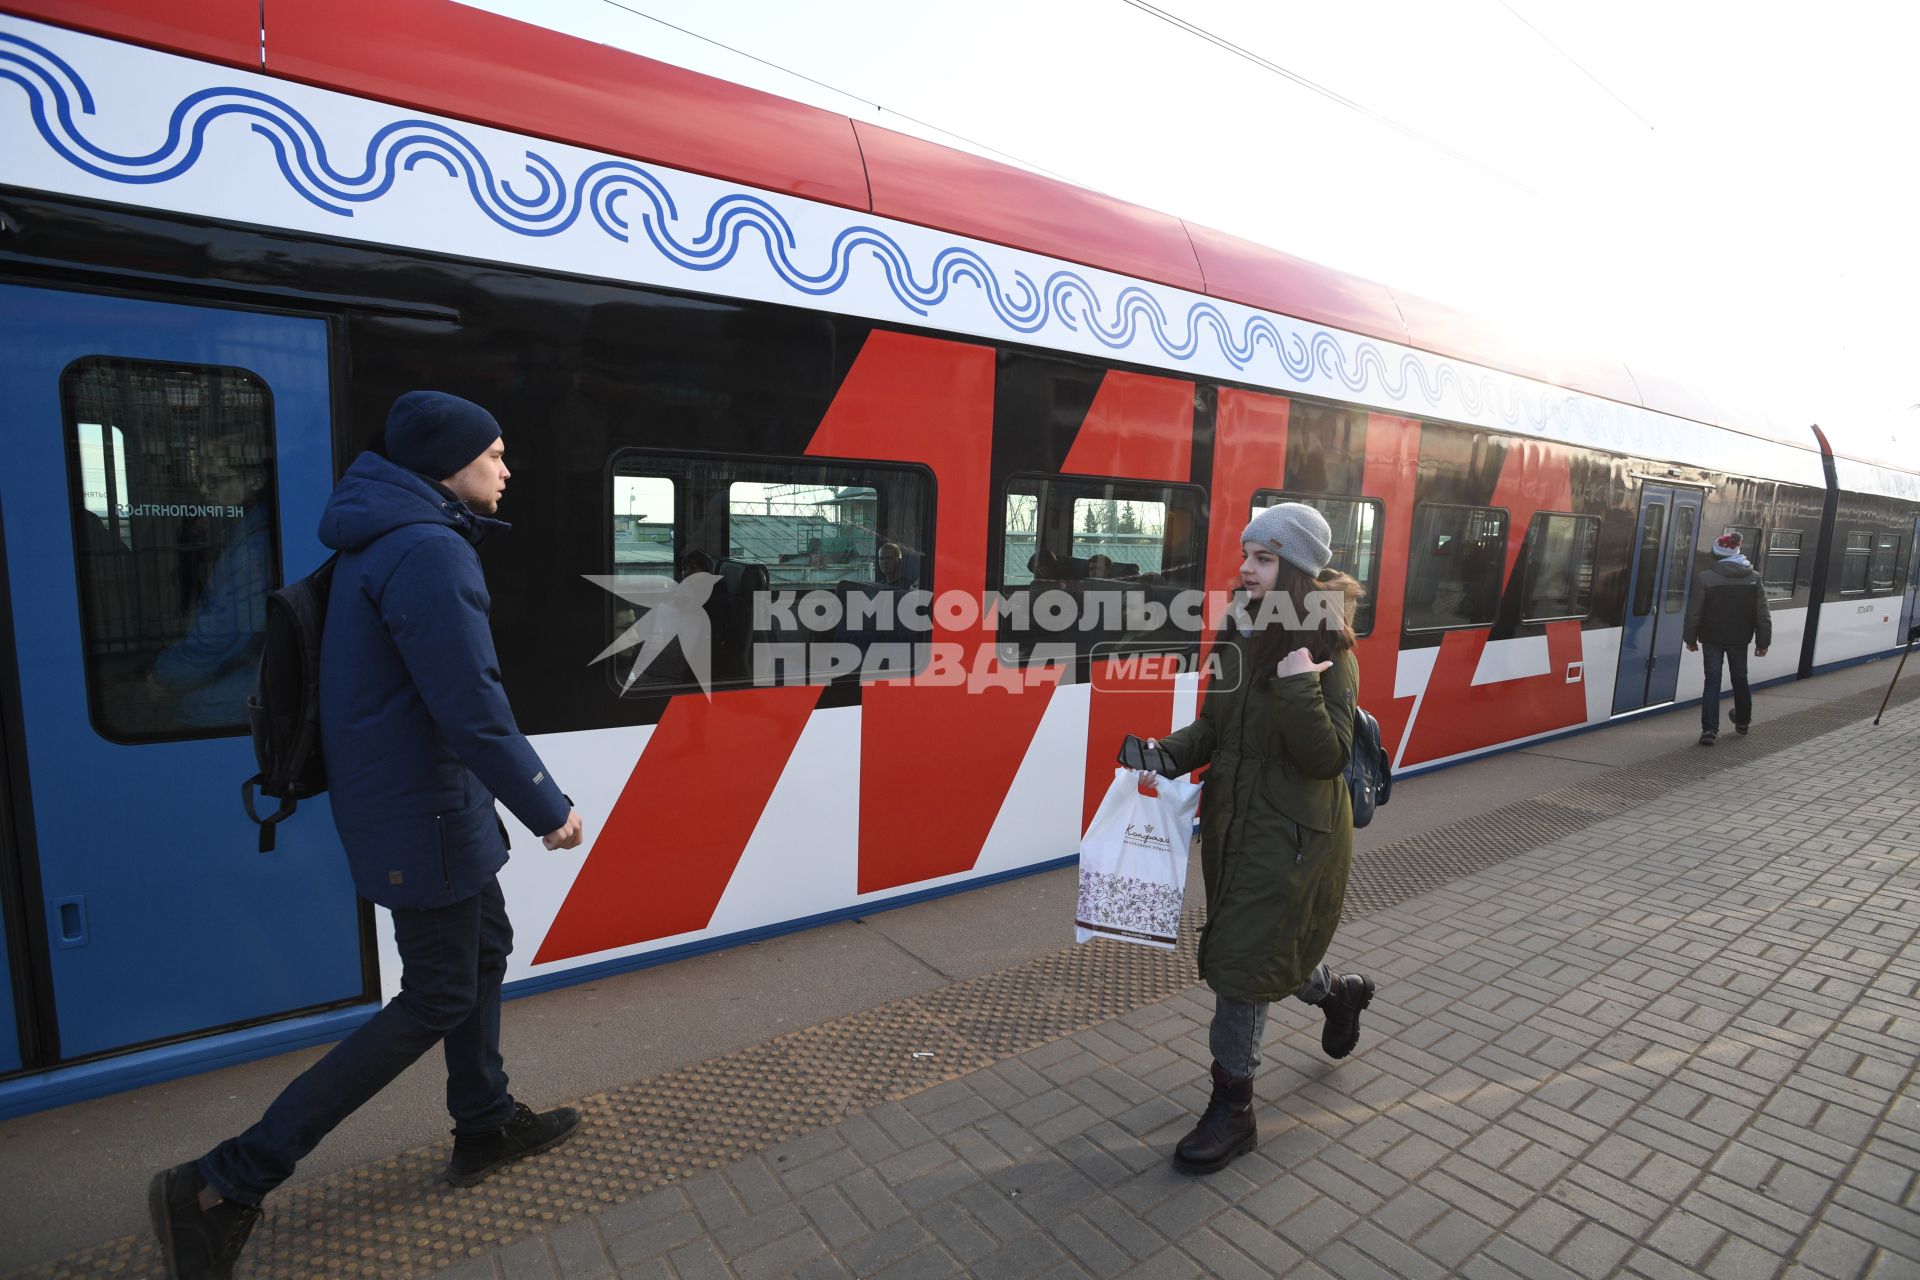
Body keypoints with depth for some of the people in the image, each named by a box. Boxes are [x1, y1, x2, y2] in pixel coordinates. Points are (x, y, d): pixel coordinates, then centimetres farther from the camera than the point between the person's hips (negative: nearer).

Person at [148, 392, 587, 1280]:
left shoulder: (390, 539, 11)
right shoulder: (429, 551, -22)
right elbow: (473, 708, -25)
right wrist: (548, 810, -17)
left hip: (417, 799, 10)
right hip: (423, 815, -10)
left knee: (485, 946, 20)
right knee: (437, 1000, 2)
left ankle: (486, 1125, 37)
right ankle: (222, 1188, 12)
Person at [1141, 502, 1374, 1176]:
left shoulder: (1329, 652, -15)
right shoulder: (1240, 635, 2)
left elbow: (1328, 757, -20)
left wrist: (1298, 686, -32)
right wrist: (1169, 754, -8)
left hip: (1293, 836, -7)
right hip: (1232, 822, 7)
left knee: (1241, 964, 0)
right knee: (1268, 952, 22)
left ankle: (1233, 1110, 20)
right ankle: (1339, 992, 54)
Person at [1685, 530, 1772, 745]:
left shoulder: (1704, 578, -13)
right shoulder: (1754, 578, -1)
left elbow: (1694, 613, -11)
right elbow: (1762, 614, 2)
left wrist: (1690, 639, -1)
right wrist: (1763, 642, 8)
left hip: (1712, 639, -3)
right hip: (1740, 639, 3)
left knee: (1712, 681, 0)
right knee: (1740, 679, 20)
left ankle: (1709, 729, -7)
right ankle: (1743, 722, 38)